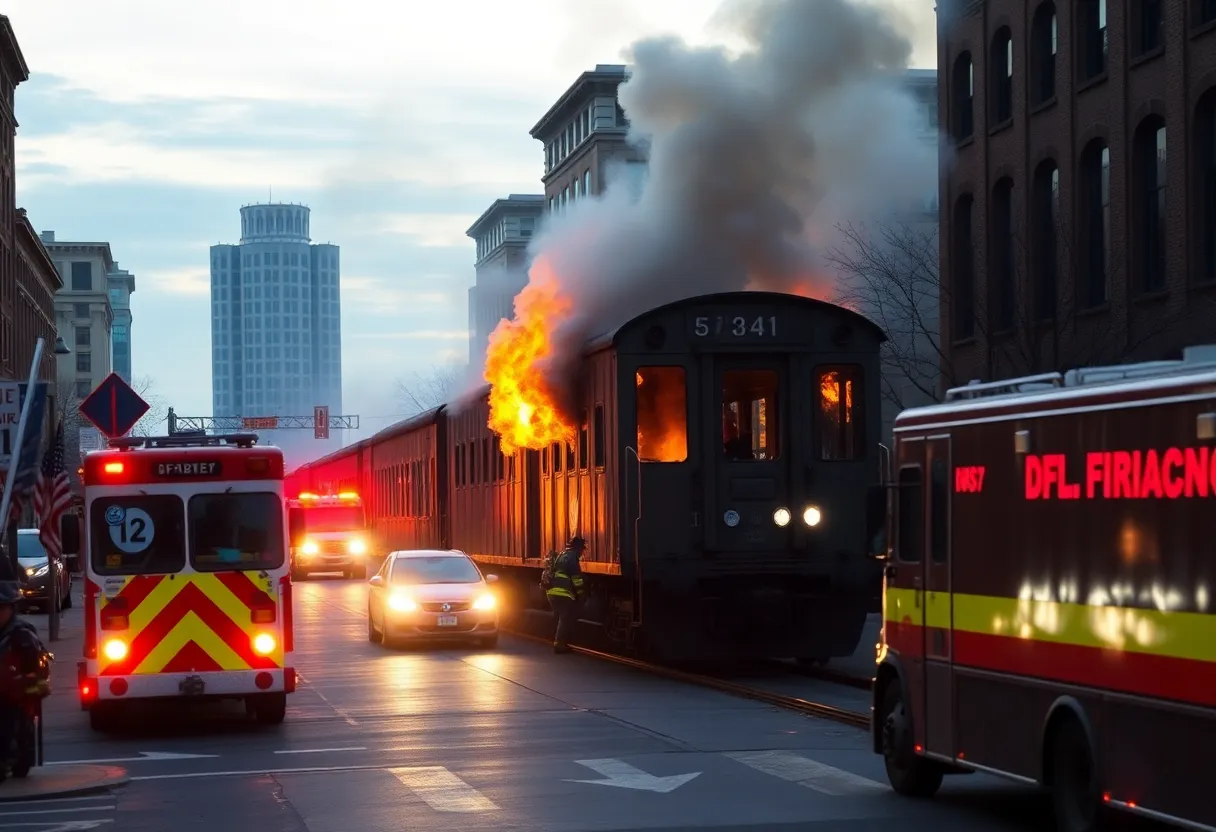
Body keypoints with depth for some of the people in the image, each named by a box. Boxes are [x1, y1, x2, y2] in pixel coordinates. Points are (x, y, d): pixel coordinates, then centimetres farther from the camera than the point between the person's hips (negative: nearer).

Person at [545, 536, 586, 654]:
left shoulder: (561, 556, 20)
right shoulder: (572, 558, -8)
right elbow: (576, 578, -11)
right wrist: (580, 593, -1)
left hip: (552, 592, 9)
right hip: (563, 593, -9)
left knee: (563, 618, 18)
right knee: (566, 619, -3)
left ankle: (559, 643, 20)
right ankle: (560, 644, -5)